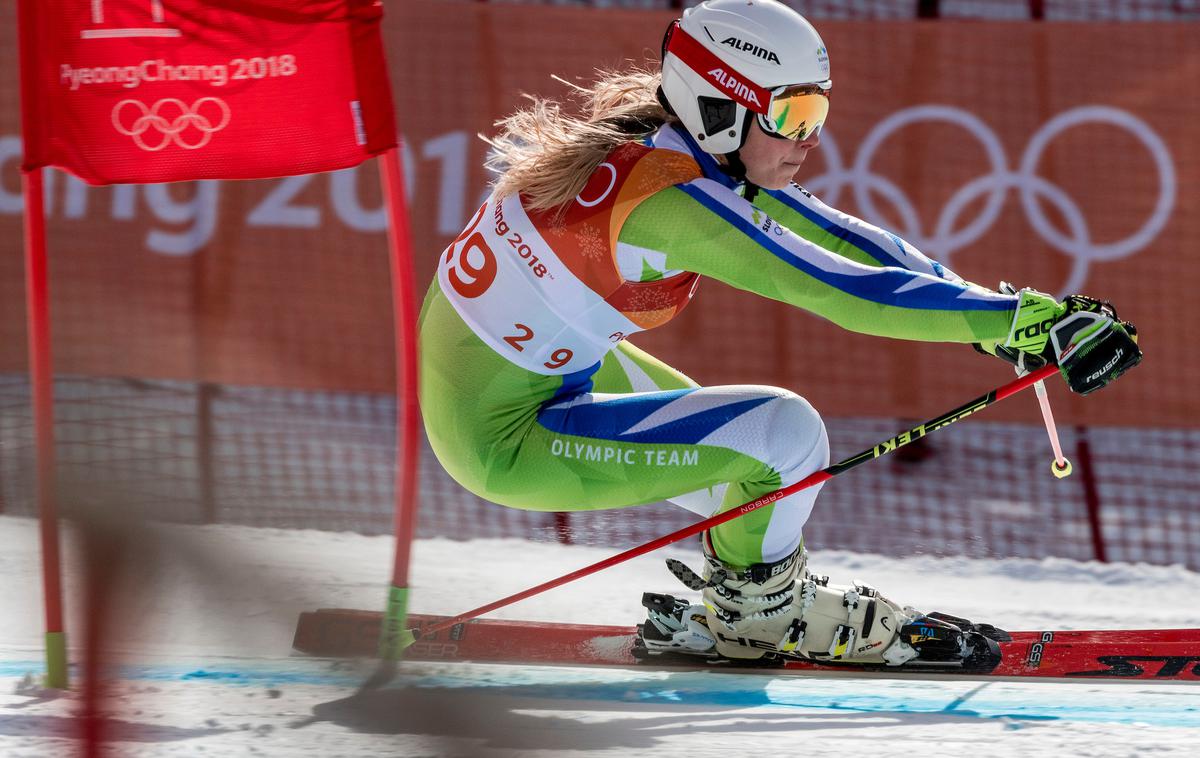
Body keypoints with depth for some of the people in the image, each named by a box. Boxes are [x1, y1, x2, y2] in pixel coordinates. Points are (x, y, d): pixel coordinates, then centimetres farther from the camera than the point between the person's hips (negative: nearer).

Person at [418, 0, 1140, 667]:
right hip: (503, 438, -10)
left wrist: (1007, 313, -3)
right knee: (786, 433, -15)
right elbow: (844, 292, -32)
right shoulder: (671, 197, -29)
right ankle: (761, 611, 10)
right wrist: (1024, 321, -31)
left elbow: (847, 241, 3)